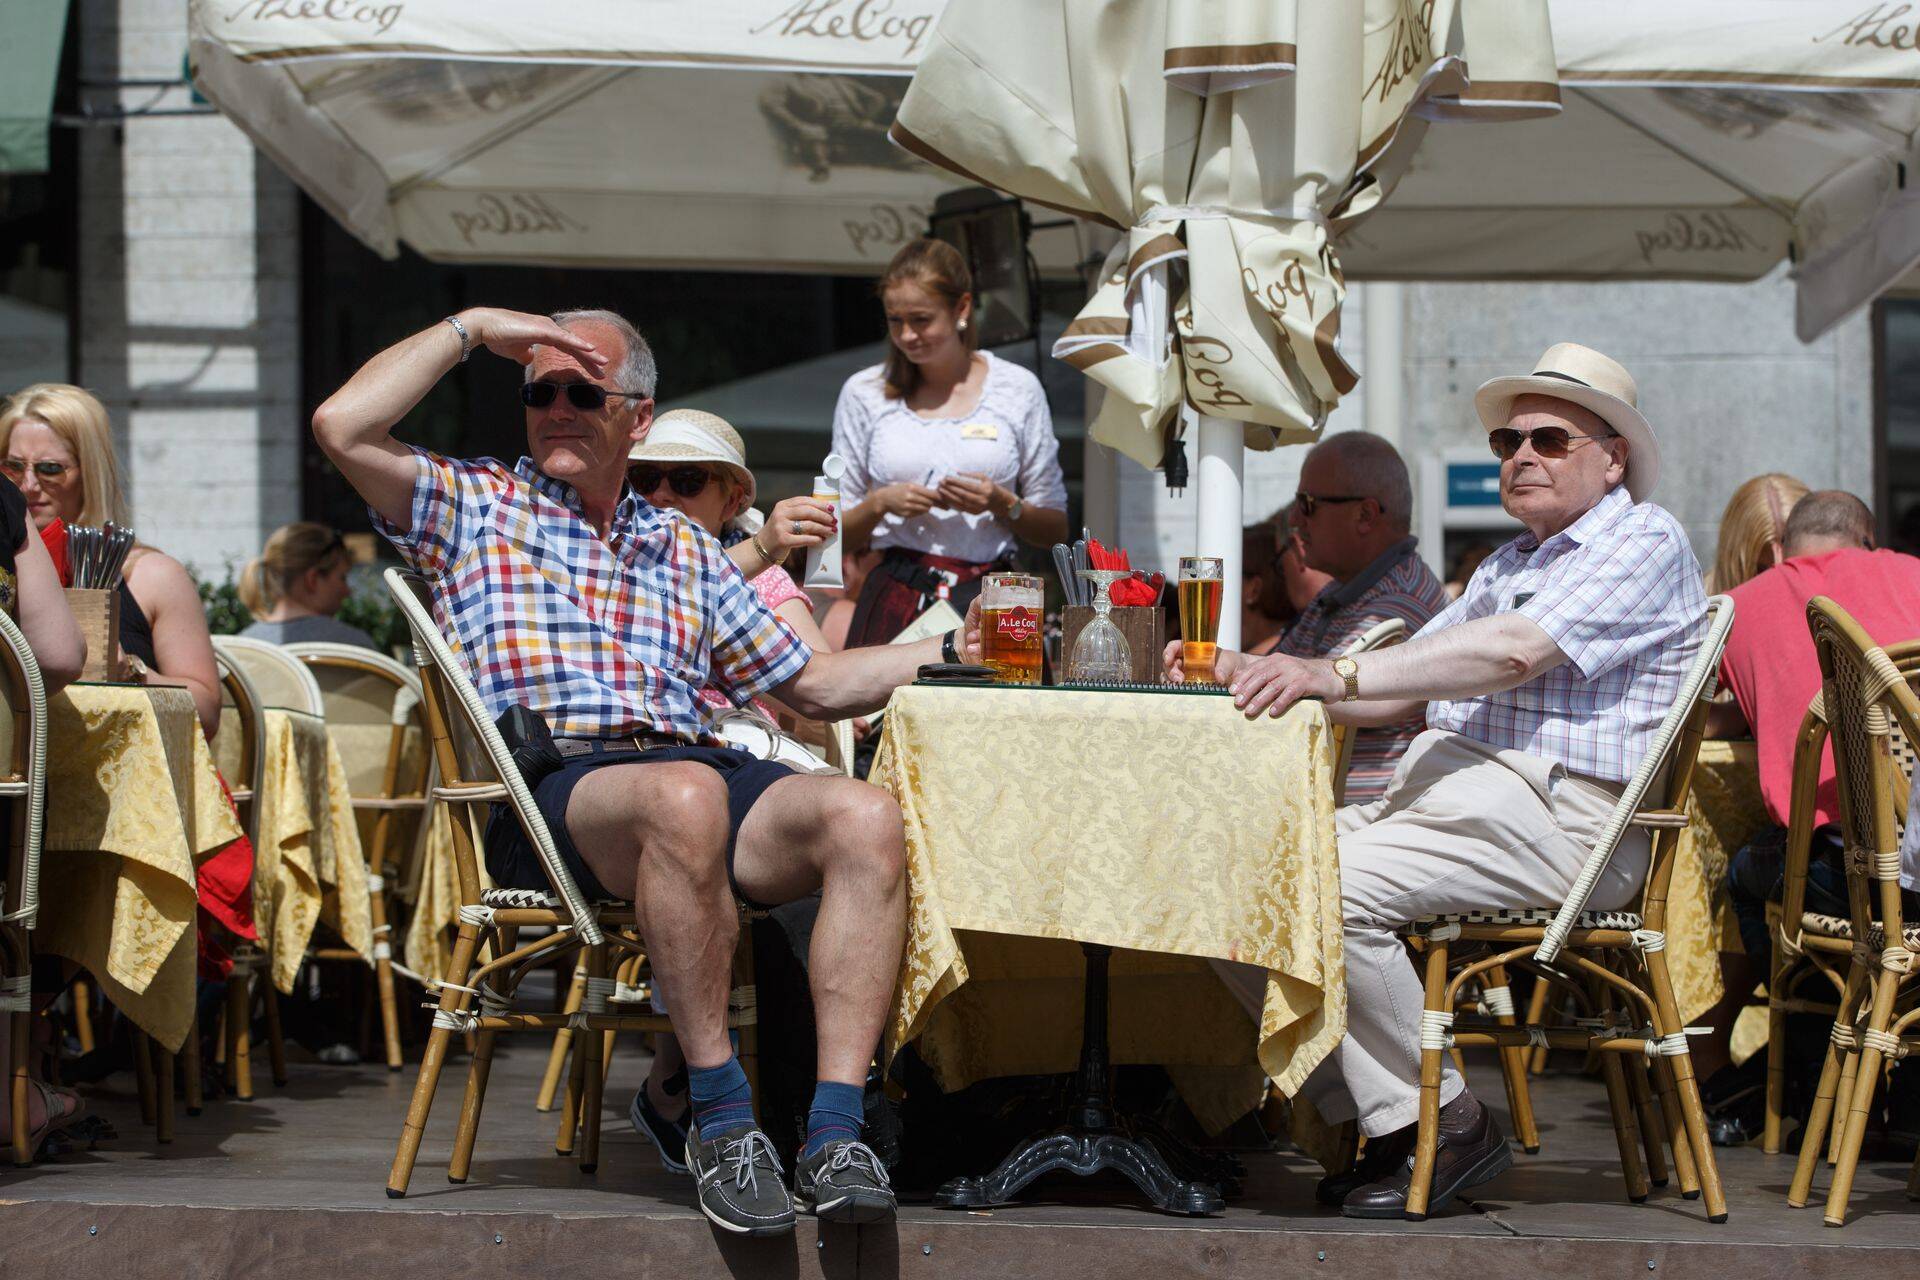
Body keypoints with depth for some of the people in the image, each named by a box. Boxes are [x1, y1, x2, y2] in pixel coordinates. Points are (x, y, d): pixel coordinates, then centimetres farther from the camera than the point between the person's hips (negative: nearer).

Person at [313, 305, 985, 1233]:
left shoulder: (683, 550, 29)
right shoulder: (475, 507, 17)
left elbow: (810, 683, 28)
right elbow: (342, 427, 0)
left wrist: (953, 651, 17)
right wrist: (471, 330, 5)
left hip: (698, 766, 5)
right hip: (546, 793, -5)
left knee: (865, 817, -26)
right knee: (684, 797, -40)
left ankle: (835, 1136, -33)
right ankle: (720, 1117, -31)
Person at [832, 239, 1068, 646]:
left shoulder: (1018, 389, 8)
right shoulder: (864, 393, 10)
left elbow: (1055, 529, 12)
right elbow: (838, 535, 14)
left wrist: (1002, 505, -6)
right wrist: (880, 503, -5)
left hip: (988, 600, 0)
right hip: (896, 600, 0)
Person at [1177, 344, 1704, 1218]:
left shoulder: (1643, 543, -2)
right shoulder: (1511, 563, 29)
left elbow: (1516, 652, -18)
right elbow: (1405, 687, 22)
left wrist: (1338, 675, -26)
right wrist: (1251, 676, 6)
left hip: (1551, 817, -9)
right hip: (1436, 785, 9)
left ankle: (1444, 1125, -14)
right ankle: (1375, 1119, -5)